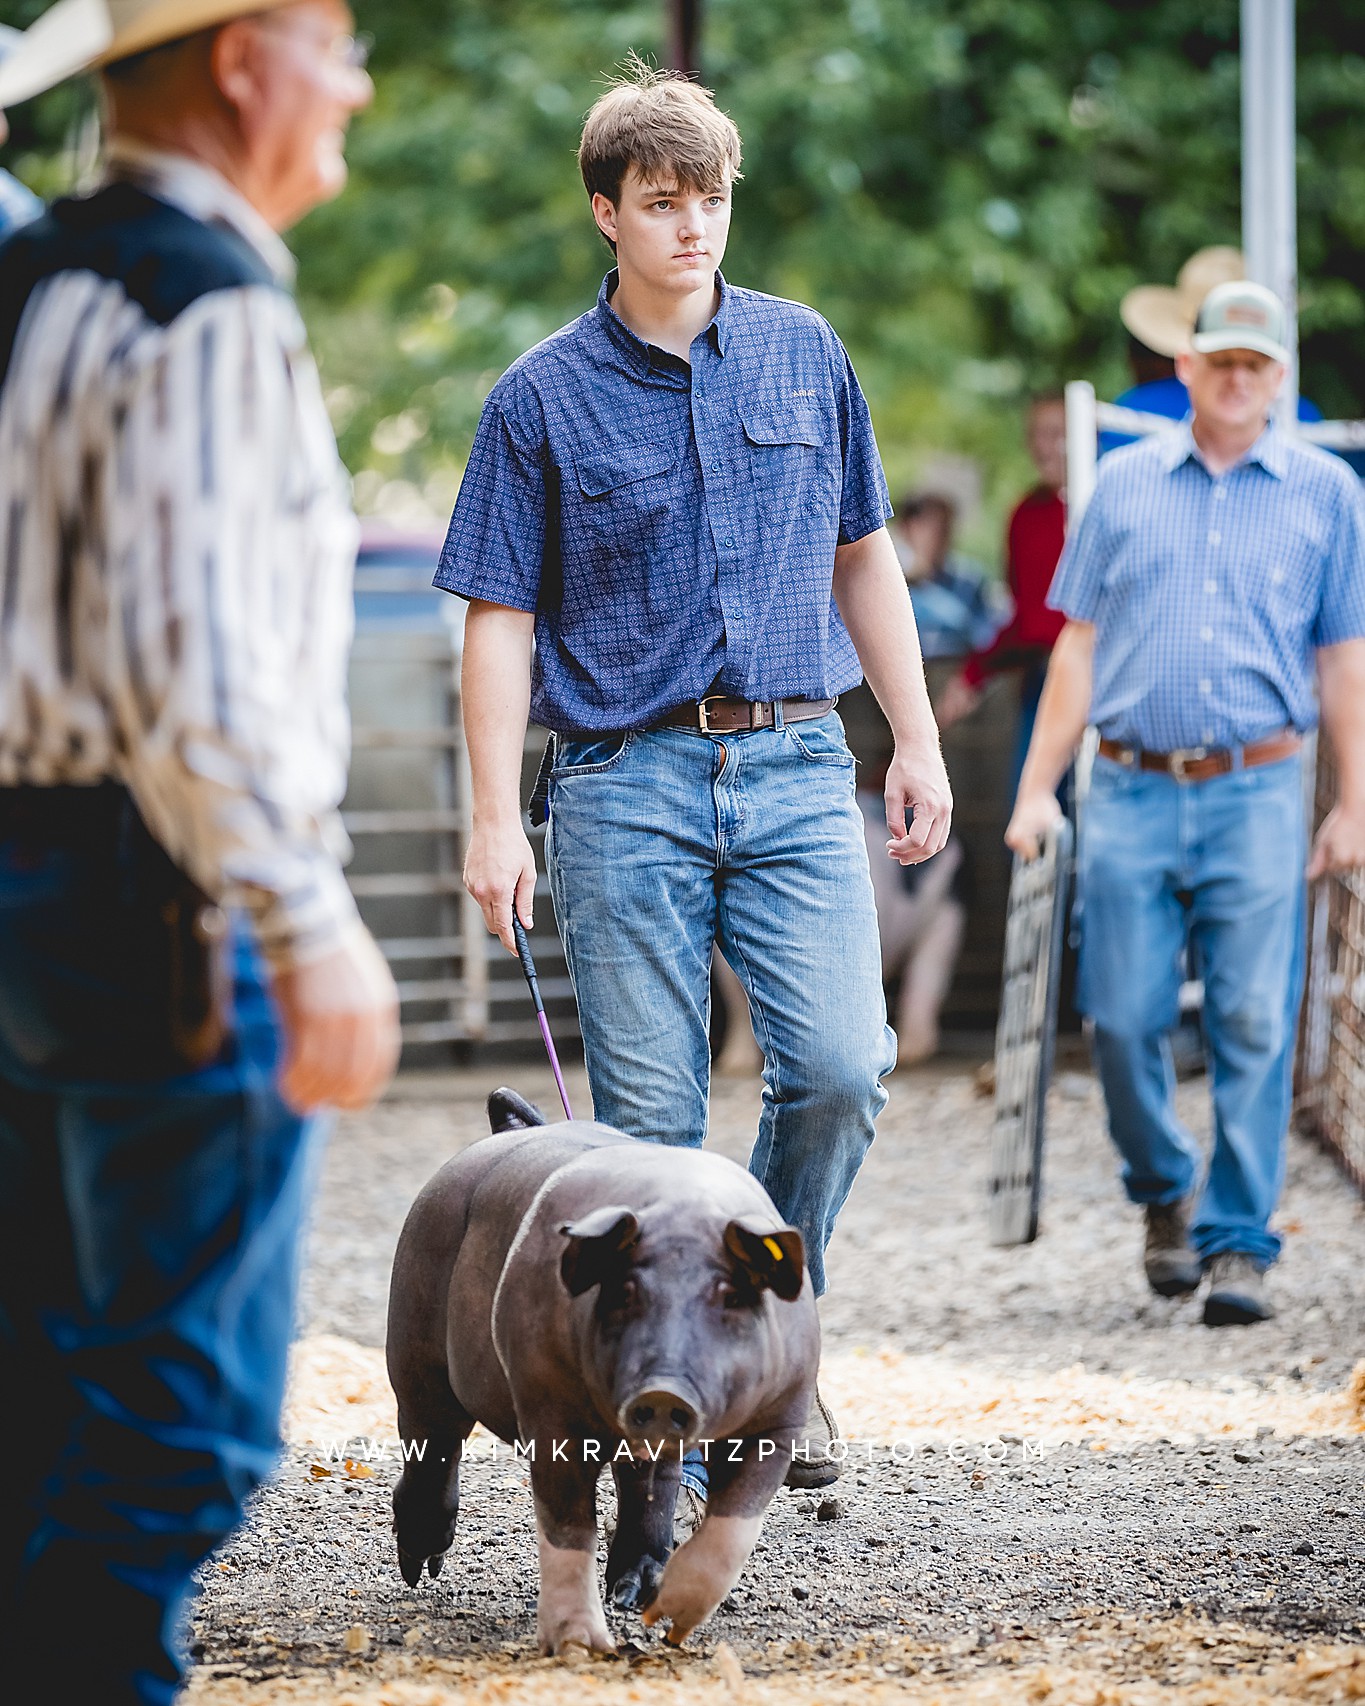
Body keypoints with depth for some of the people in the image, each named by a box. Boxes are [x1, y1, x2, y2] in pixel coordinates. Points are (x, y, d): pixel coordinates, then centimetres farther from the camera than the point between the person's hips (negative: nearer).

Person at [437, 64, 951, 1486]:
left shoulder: (803, 353, 9)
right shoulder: (543, 396, 1)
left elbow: (863, 559, 17)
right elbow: (502, 616, 1)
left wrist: (917, 744, 14)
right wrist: (495, 820, -7)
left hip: (796, 767, 2)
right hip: (624, 781, -2)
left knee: (838, 1070, -14)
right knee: (651, 1122, -1)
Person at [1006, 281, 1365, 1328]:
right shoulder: (1125, 485, 12)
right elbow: (1079, 647, 13)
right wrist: (1037, 788, 7)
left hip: (1257, 796, -1)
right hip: (1133, 793, 1)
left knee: (1255, 1027, -5)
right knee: (1123, 1018, -1)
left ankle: (1239, 1242, 3)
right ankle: (1166, 1193, 23)